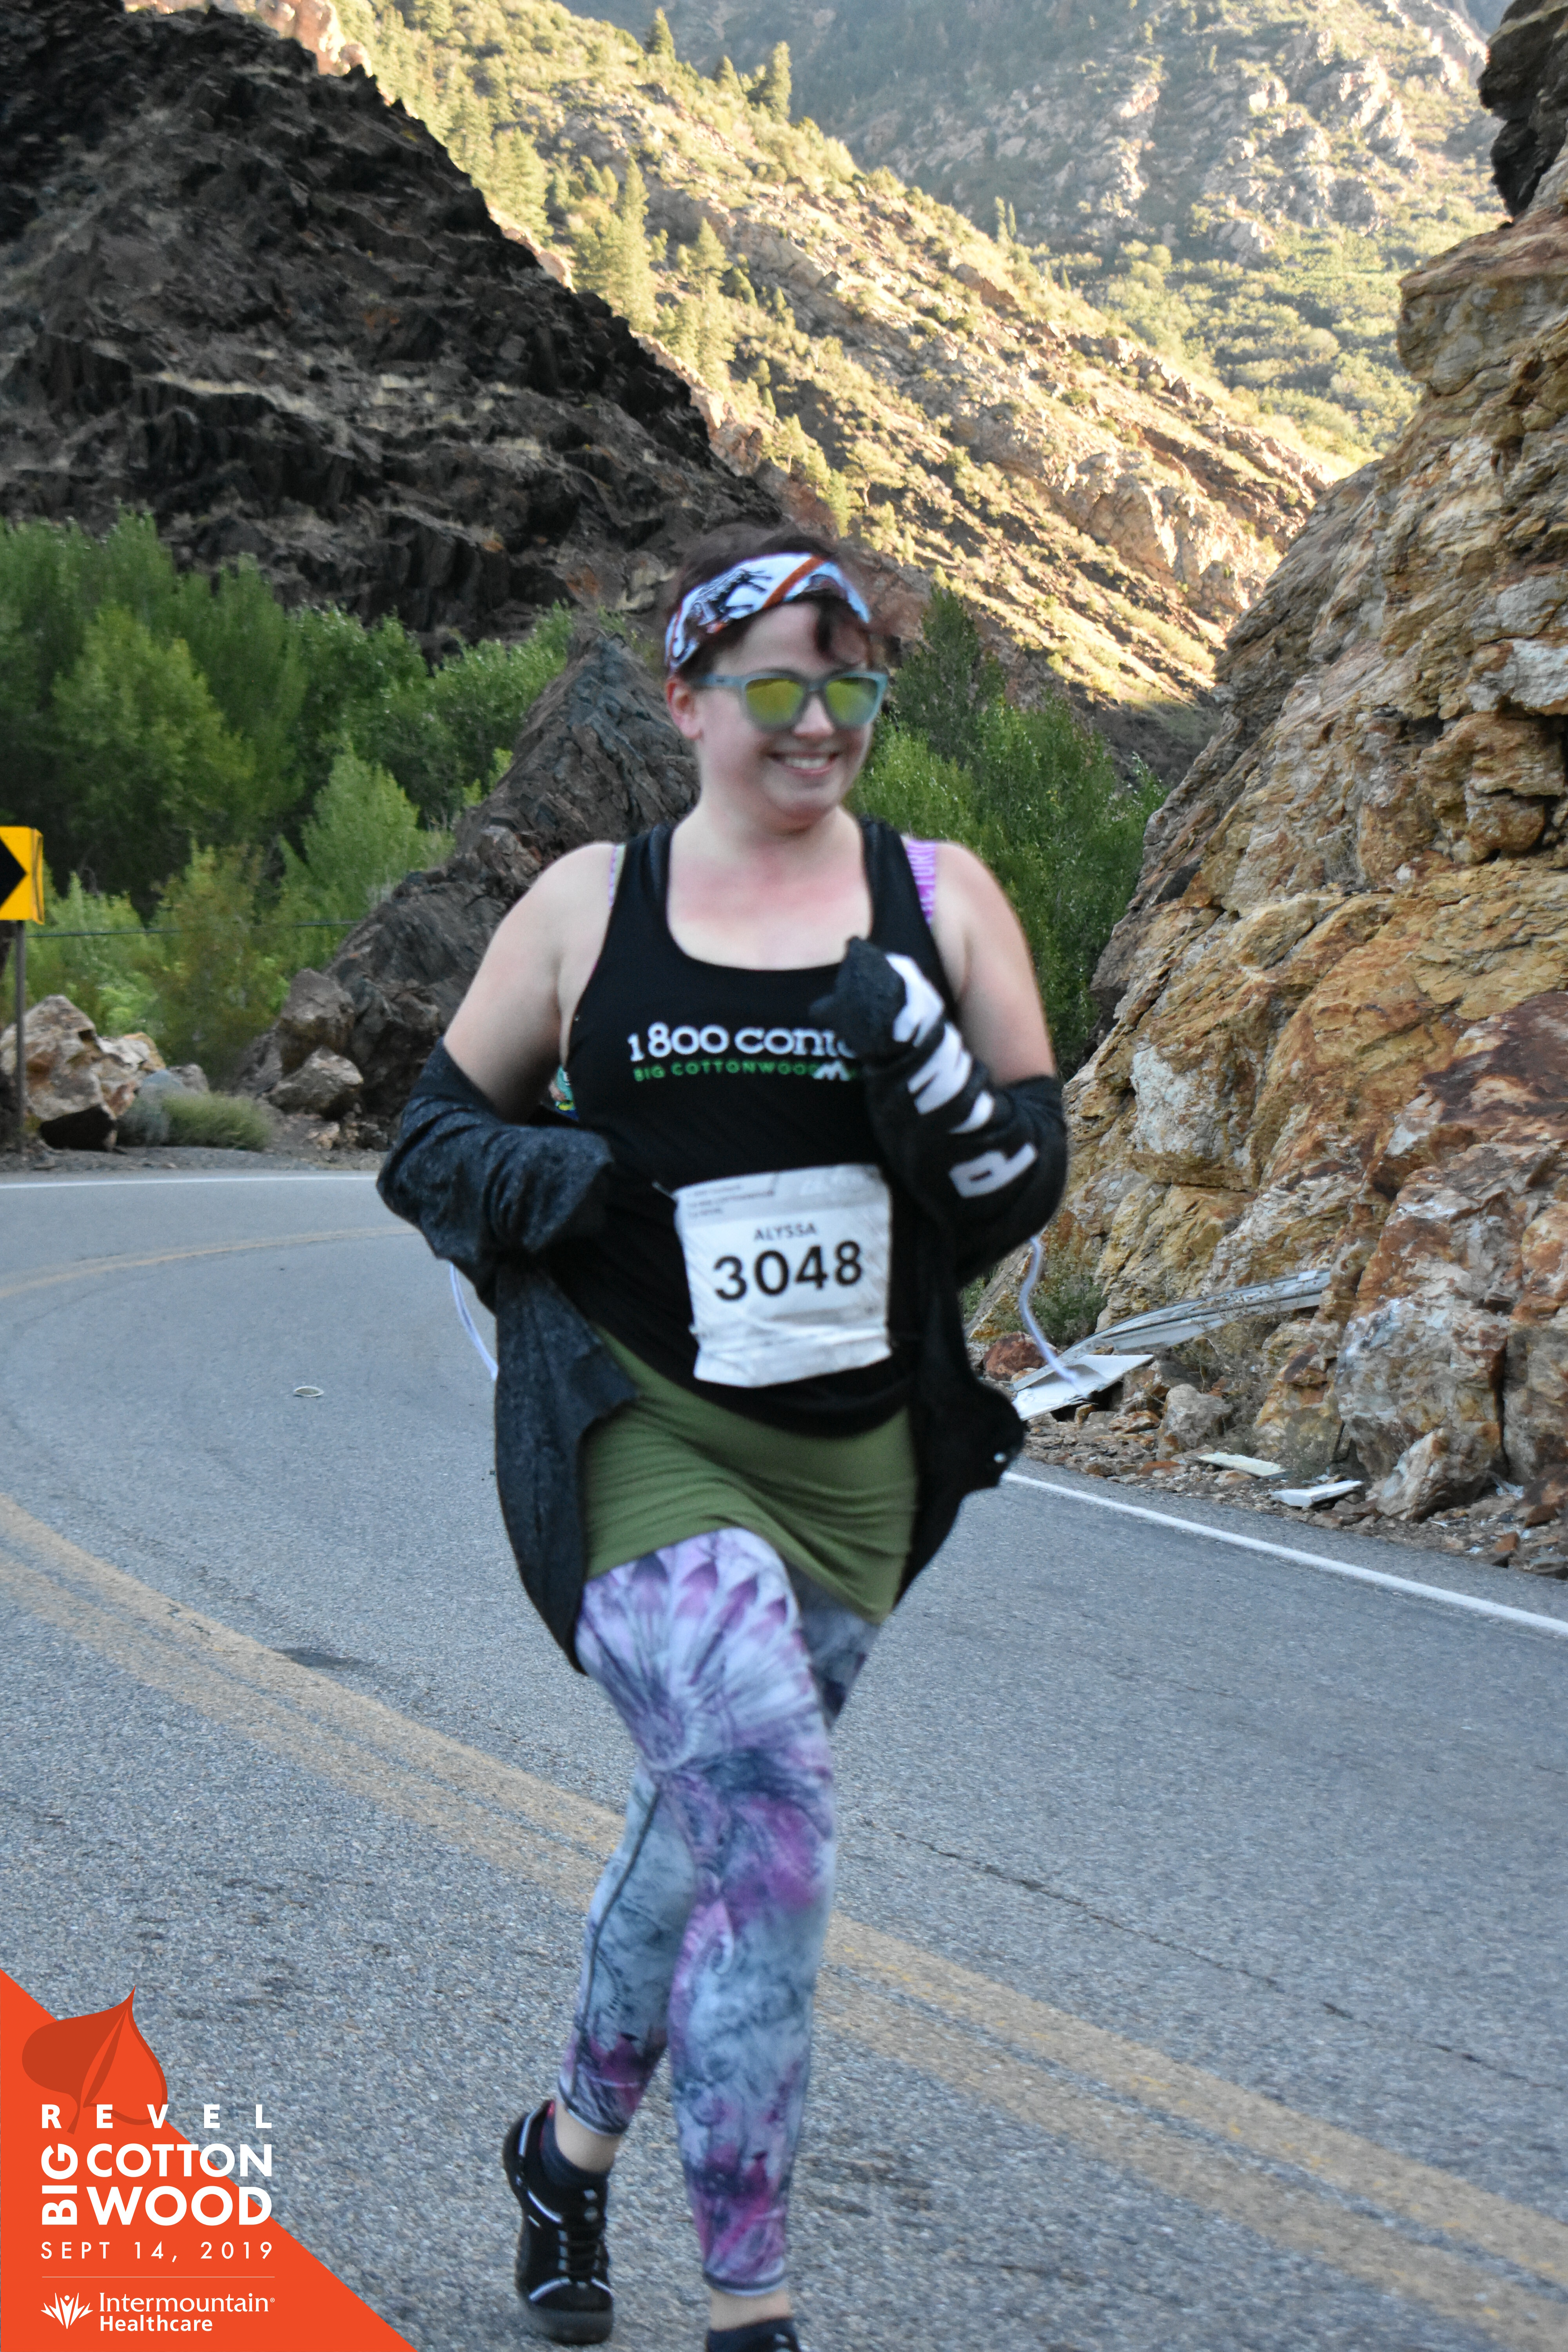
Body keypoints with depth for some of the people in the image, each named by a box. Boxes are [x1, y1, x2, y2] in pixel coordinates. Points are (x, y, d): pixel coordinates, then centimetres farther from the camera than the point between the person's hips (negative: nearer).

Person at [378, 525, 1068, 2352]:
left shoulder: (940, 897, 5)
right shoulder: (588, 906, 2)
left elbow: (1029, 1184, 4)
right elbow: (431, 1137, 11)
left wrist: (921, 1063, -16)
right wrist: (533, 1180, -11)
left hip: (853, 1460, 3)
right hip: (636, 1435, -3)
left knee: (707, 1817, 17)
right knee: (764, 1810, -21)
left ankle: (572, 2147, 45)